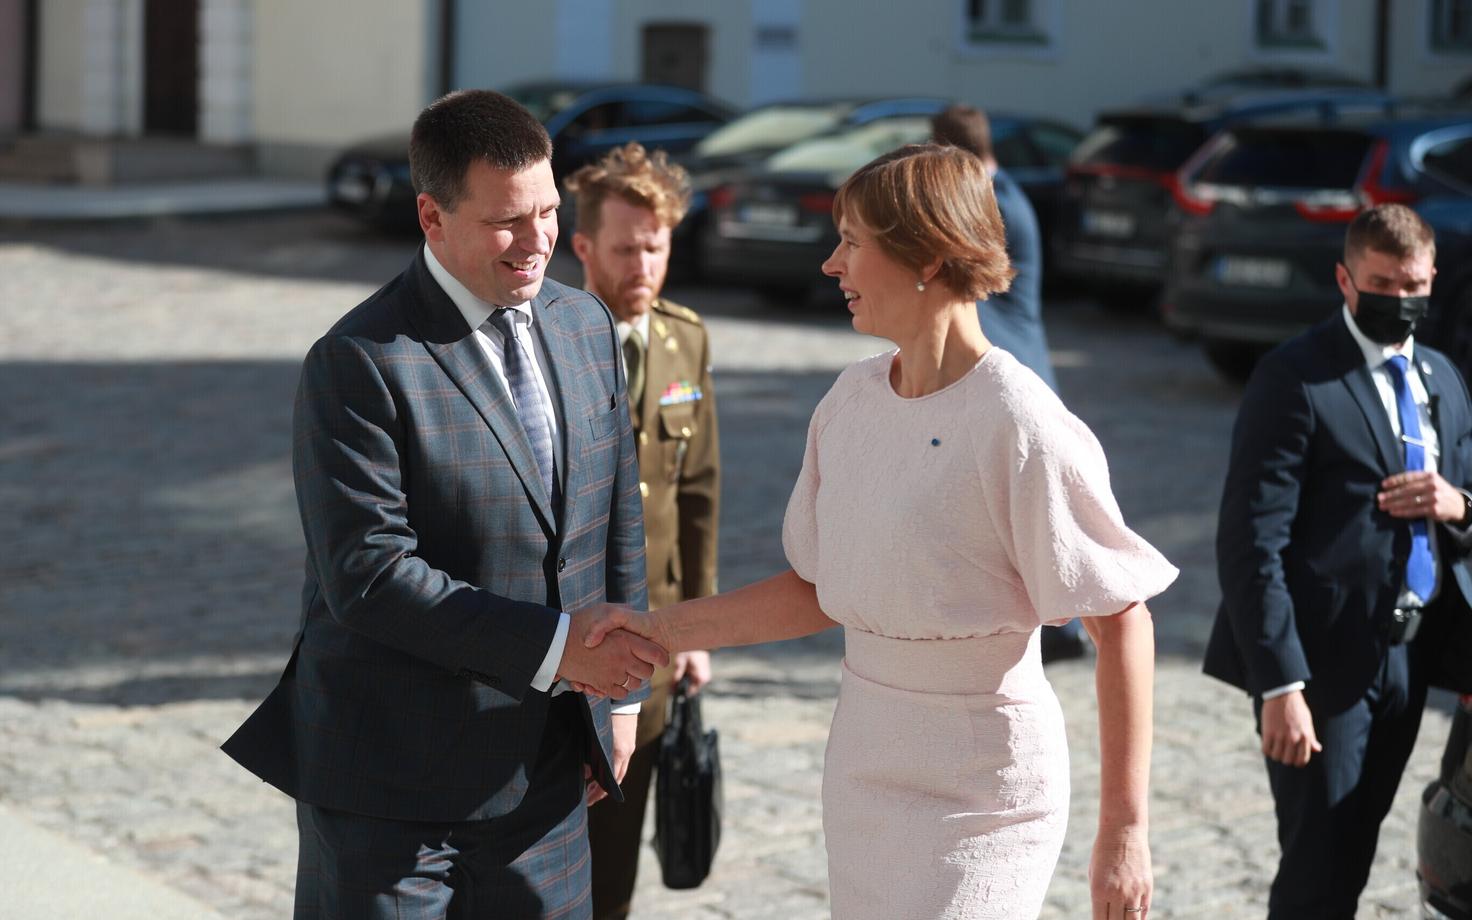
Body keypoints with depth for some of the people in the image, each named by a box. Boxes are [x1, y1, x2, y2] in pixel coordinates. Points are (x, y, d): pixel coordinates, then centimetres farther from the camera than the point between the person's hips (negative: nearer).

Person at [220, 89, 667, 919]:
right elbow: (368, 575, -22)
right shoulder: (361, 363, -15)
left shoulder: (587, 325, 7)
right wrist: (551, 646, -23)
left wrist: (618, 694, 15)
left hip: (541, 771, 6)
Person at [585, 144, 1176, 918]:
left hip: (978, 788, -7)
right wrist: (661, 630, 5)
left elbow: (1122, 622, -15)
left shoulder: (1018, 425, -18)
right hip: (863, 760, 7)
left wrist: (1124, 832, -16)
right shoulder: (852, 398, 2)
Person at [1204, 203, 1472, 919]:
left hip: (1405, 663, 7)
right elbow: (1251, 544, -16)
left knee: (1350, 861, 15)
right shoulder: (1295, 379, -11)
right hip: (1323, 664, -7)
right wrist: (1279, 684, -22)